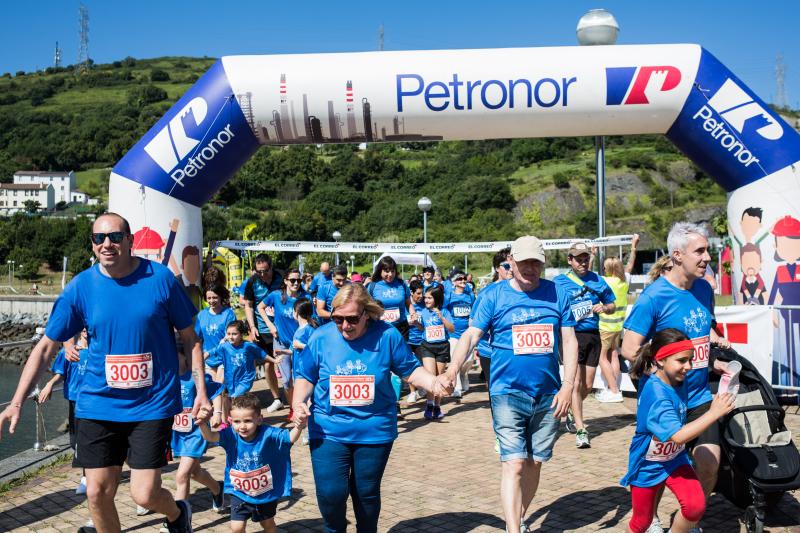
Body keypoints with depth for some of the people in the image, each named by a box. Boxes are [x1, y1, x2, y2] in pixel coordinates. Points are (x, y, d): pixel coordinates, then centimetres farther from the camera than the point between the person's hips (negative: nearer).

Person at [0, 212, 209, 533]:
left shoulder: (160, 278, -7)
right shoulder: (81, 286, -3)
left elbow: (189, 337, 2)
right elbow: (46, 347, 3)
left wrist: (201, 391, -2)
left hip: (152, 404, -3)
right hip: (98, 405, 3)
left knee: (144, 495, -5)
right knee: (97, 493, 5)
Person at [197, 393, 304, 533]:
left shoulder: (268, 434, -25)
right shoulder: (231, 435, -21)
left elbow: (290, 437, -32)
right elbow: (210, 436, -33)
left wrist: (298, 428, -55)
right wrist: (203, 424, -55)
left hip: (266, 492, -1)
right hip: (240, 493, 1)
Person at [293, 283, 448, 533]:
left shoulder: (387, 335, -8)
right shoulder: (320, 338, -5)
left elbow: (410, 370, 0)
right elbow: (306, 377, 5)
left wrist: (432, 382, -18)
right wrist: (299, 402, -12)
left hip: (374, 430, 0)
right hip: (327, 430, 0)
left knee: (367, 493, 12)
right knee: (330, 493, -7)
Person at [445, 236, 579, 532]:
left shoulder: (556, 294, 4)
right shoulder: (492, 295, -2)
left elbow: (569, 341, 6)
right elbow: (471, 335, -9)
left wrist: (568, 385, -4)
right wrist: (451, 371, -24)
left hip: (549, 395, 3)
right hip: (508, 393, -3)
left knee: (534, 463, 13)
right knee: (514, 464, -10)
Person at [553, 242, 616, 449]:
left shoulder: (597, 280, 10)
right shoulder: (559, 282, 1)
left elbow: (612, 305, 18)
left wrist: (604, 308, -3)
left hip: (593, 335, 4)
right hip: (571, 336, -4)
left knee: (587, 385, 10)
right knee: (576, 383, -9)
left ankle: (572, 413, 37)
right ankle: (581, 431, -4)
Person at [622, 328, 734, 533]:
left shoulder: (677, 380, -10)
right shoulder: (656, 394, -33)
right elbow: (678, 436, -38)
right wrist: (714, 413, -37)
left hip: (675, 459, 6)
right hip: (647, 465, -6)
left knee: (696, 506, -16)